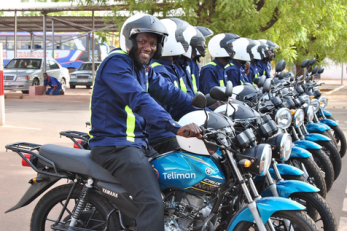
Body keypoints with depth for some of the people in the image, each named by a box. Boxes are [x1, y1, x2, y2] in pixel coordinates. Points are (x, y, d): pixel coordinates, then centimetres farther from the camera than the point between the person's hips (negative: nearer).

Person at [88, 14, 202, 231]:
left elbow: (169, 92, 8)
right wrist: (175, 126, -41)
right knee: (154, 203, -25)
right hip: (114, 145, -10)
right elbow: (139, 99, -30)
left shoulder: (145, 70, 17)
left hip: (138, 142, 10)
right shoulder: (116, 62, -14)